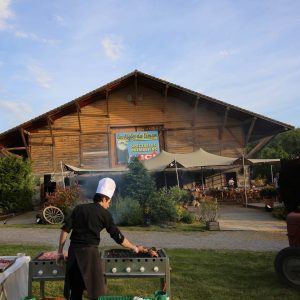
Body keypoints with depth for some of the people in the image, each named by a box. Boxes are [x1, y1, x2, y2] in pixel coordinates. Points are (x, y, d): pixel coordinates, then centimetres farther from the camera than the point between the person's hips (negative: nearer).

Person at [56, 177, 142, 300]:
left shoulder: (79, 208, 9)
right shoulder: (105, 214, -1)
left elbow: (65, 229, 4)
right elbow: (118, 236, 2)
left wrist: (60, 252, 10)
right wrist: (134, 248, 15)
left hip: (74, 250, 5)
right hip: (89, 252, -4)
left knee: (75, 289, 14)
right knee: (95, 289, 6)